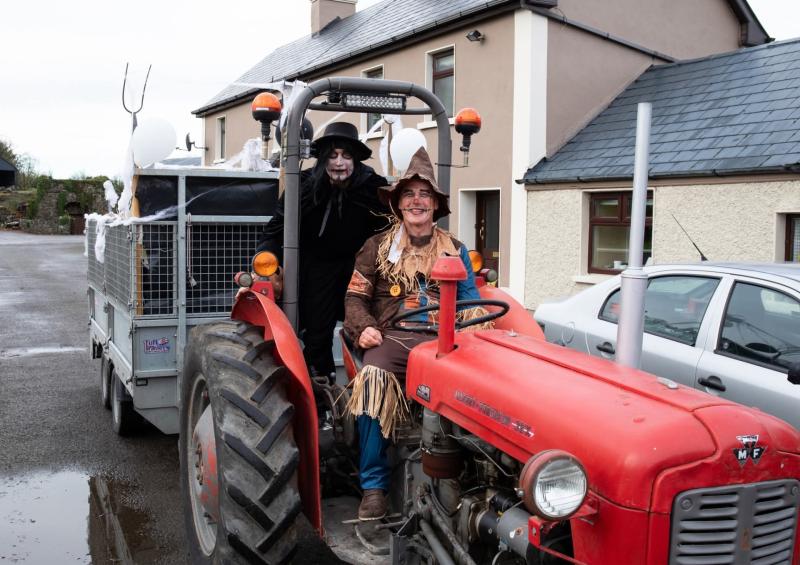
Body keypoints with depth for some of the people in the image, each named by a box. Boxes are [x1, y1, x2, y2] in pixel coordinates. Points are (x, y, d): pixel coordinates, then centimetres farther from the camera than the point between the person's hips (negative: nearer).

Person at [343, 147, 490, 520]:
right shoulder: (377, 247, 15)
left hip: (442, 338, 1)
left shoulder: (454, 250, 20)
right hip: (393, 336, -1)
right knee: (372, 378, -33)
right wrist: (363, 328, -8)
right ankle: (374, 485, -19)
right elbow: (356, 296, 11)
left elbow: (470, 300, 17)